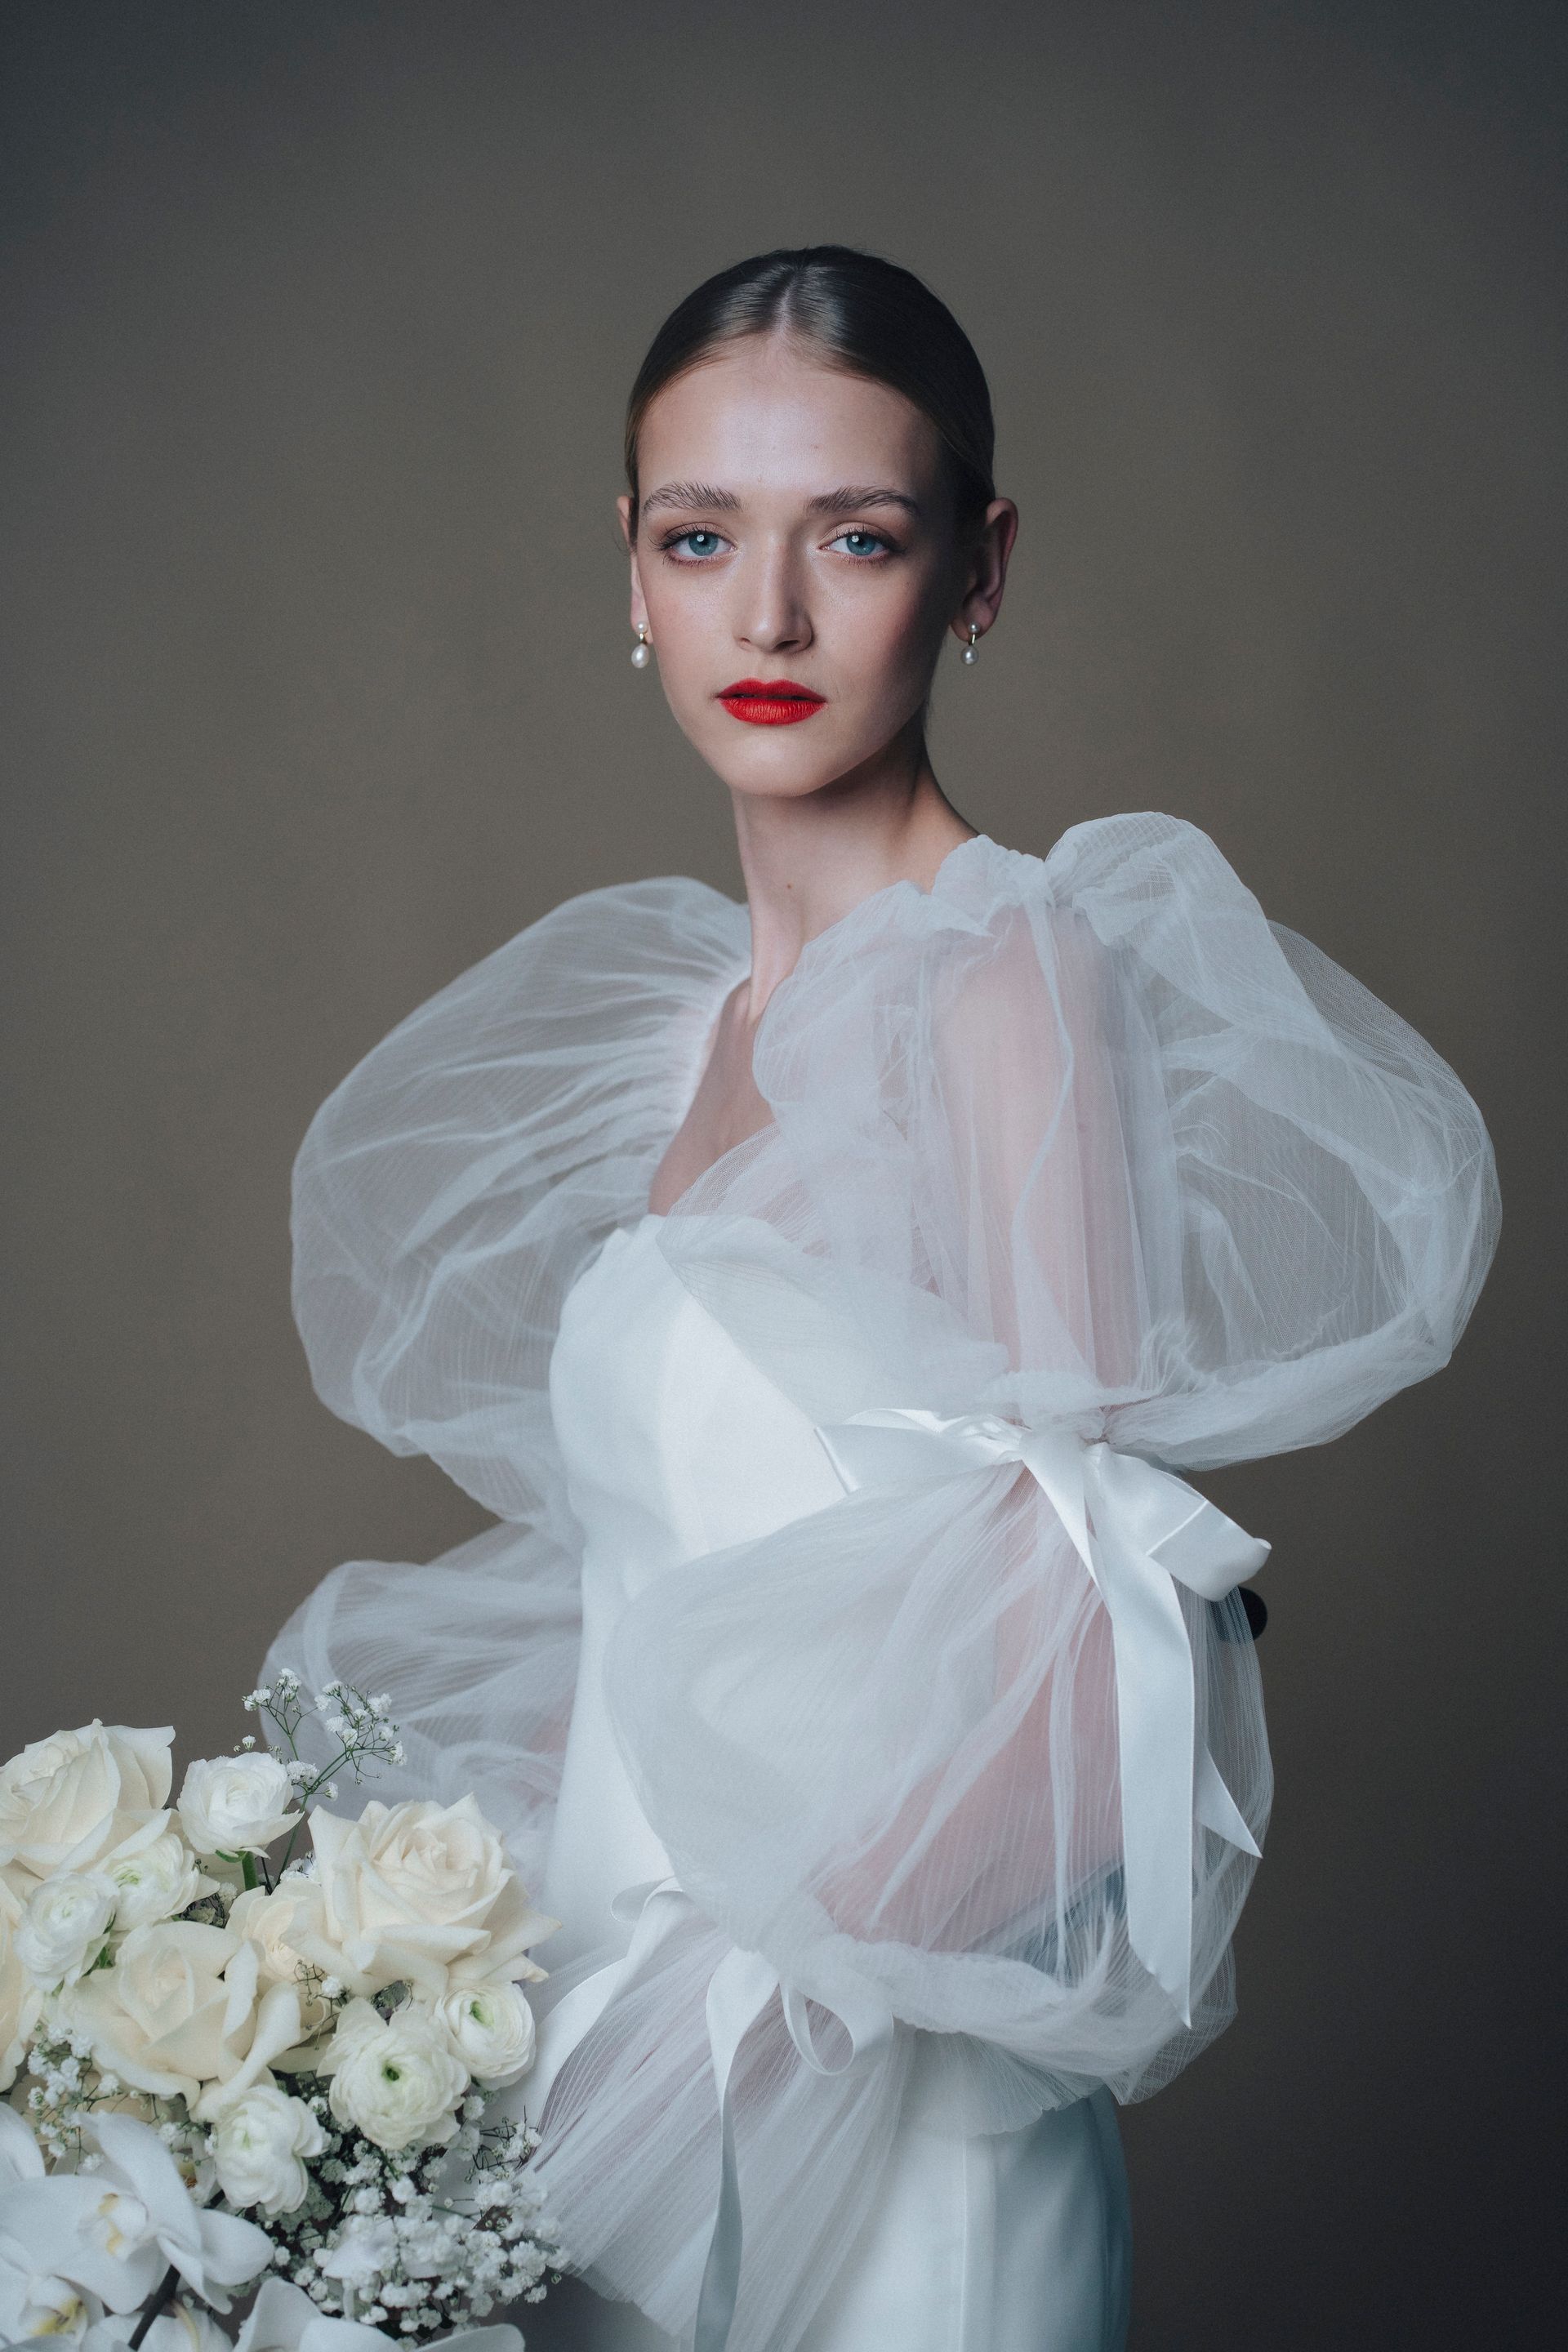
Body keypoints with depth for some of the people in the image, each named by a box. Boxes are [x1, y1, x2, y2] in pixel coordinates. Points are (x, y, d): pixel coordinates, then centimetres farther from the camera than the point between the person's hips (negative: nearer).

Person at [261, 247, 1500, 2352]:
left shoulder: (1008, 976, -14)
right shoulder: (694, 1010, 9)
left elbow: (1067, 1679, -19)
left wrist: (751, 1997, -20)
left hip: (878, 2091, -7)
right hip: (636, 2058, 7)